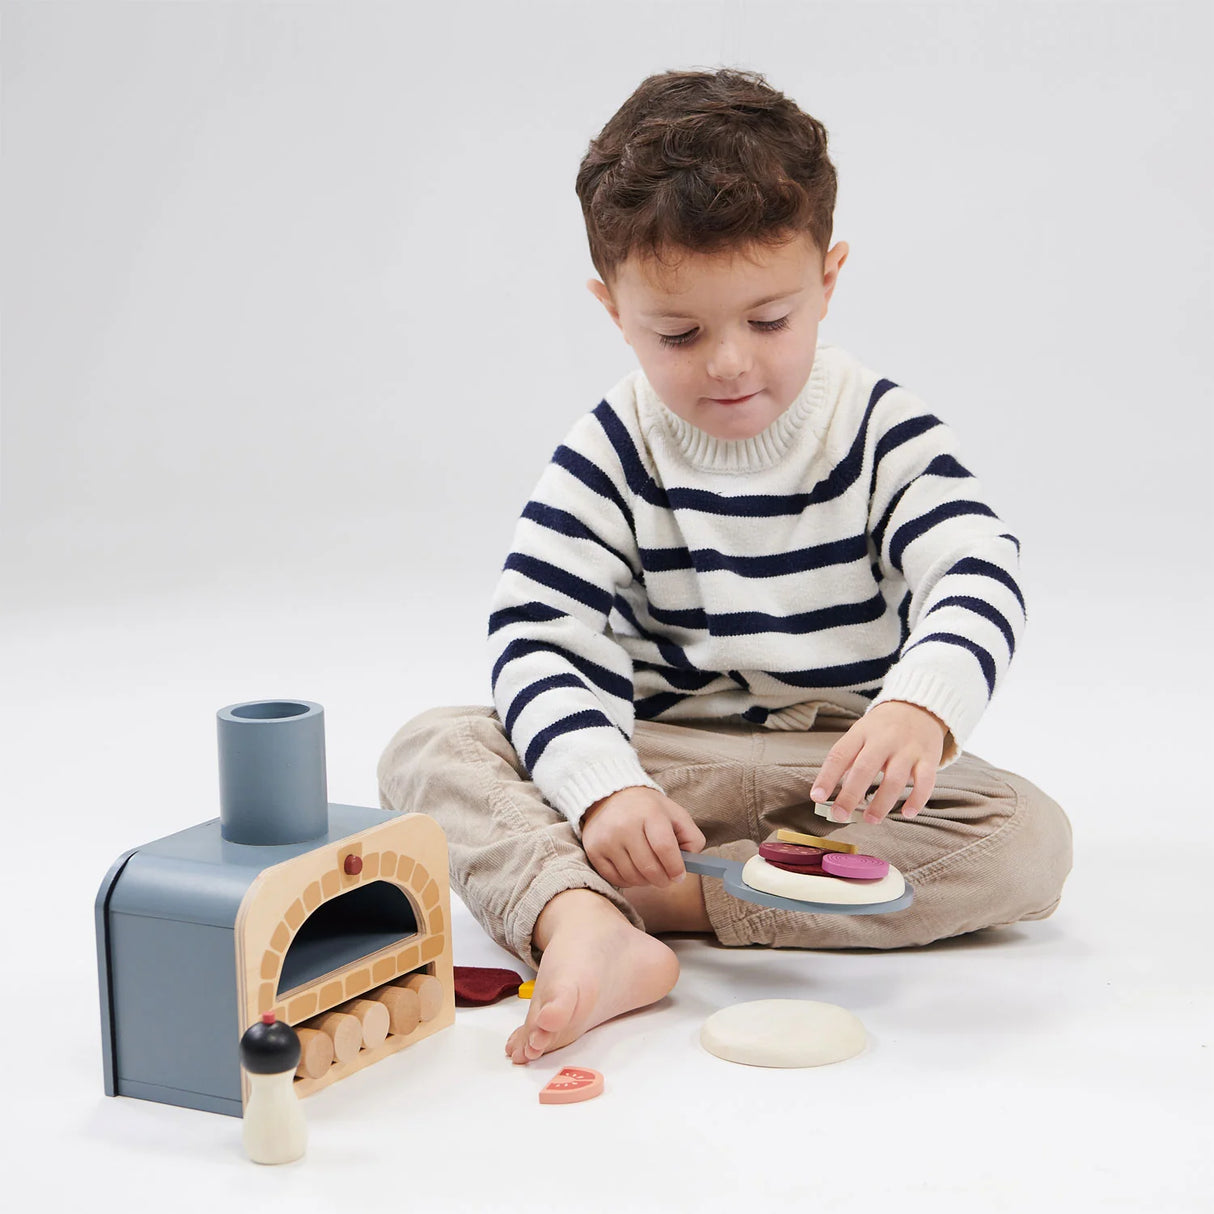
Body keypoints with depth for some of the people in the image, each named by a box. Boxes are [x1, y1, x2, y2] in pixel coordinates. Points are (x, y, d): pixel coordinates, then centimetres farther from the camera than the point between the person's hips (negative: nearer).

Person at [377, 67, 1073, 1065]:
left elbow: (979, 579, -19)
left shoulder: (884, 433, -6)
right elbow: (537, 636, -13)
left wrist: (923, 709, -42)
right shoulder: (609, 458, -5)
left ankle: (659, 897, -33)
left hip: (841, 773, 0)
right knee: (431, 748, -20)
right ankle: (588, 932, -49)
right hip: (658, 759, 1)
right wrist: (606, 789, -32)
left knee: (1029, 840, -28)